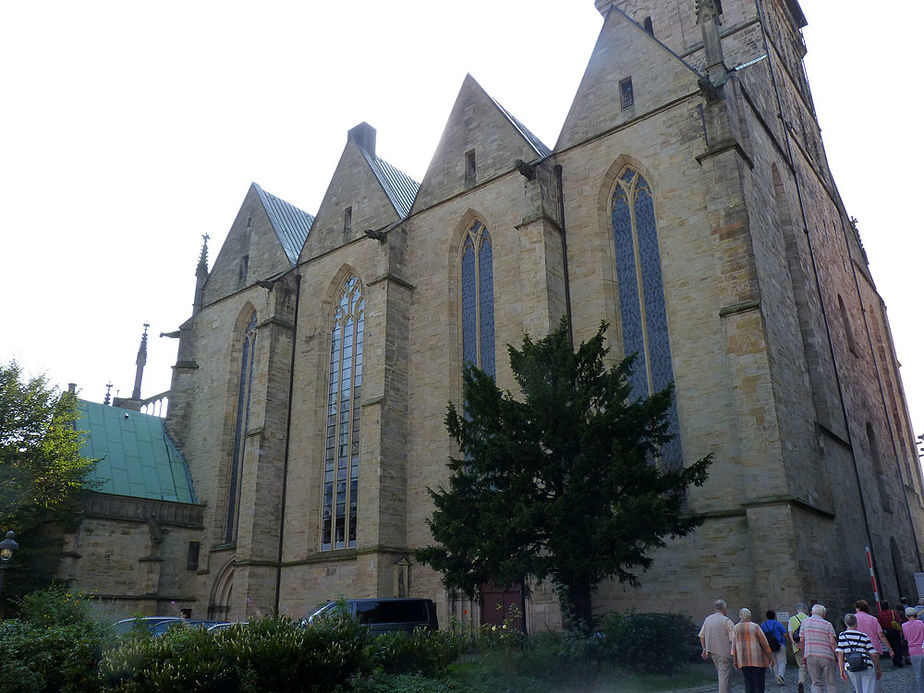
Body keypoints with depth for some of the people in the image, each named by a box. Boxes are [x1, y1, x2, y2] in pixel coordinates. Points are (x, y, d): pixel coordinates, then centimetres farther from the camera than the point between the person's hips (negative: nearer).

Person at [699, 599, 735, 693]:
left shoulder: (708, 619, 8)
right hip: (724, 652, -7)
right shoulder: (726, 621, -12)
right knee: (724, 675, -3)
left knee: (722, 674, 20)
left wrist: (704, 649, 15)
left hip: (712, 651, 7)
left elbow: (701, 636, 11)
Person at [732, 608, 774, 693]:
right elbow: (764, 643, -3)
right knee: (758, 683, 2)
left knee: (748, 682, 9)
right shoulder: (755, 627, -3)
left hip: (743, 660, 3)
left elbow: (734, 645, 5)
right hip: (758, 660, -2)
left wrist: (735, 661, 11)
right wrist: (770, 658, 6)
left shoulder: (736, 628, 5)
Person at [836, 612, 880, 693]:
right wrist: (878, 669, 13)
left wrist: (842, 670, 0)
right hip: (867, 668, -1)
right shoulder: (864, 636, 2)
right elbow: (874, 654, 0)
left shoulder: (842, 636, 2)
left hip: (851, 669, 1)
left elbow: (840, 654, -4)